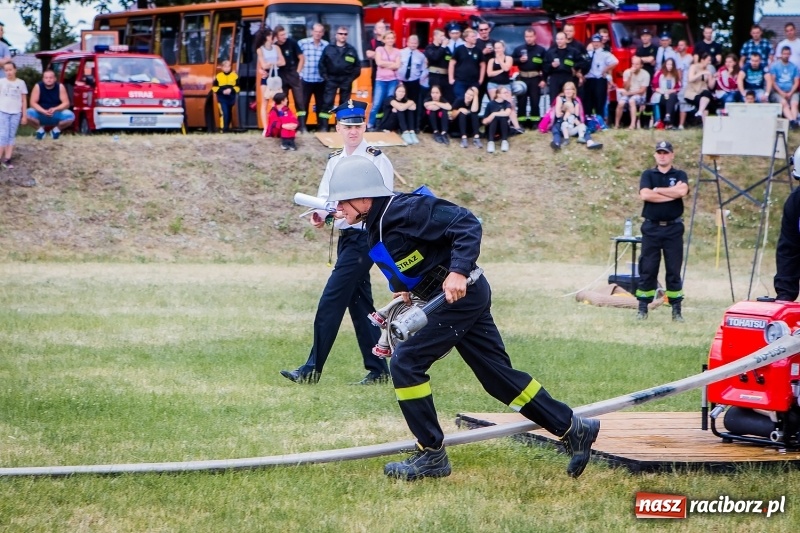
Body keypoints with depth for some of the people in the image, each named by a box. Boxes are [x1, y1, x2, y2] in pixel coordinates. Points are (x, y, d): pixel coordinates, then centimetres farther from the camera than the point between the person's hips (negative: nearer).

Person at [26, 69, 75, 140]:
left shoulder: (60, 87, -11)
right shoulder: (38, 86, -12)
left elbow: (66, 103, -13)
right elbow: (33, 103, -14)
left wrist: (55, 109, -32)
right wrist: (44, 111, -31)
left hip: (57, 114, 0)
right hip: (41, 114, 0)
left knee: (70, 116, -29)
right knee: (28, 113, -31)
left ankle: (57, 129, 4)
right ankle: (40, 128, 2)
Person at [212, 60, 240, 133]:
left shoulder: (234, 76, 3)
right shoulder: (218, 76, -2)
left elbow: (237, 87, 3)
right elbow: (214, 88, -1)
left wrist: (231, 90, -16)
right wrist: (222, 91, -15)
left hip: (231, 98, 3)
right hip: (222, 98, -3)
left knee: (229, 113, 12)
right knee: (225, 113, -15)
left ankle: (228, 128, 26)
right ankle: (225, 129, -12)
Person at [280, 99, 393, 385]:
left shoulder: (377, 160, -9)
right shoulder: (335, 160, 14)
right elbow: (324, 196, 14)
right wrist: (318, 213, -8)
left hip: (364, 238, -8)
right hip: (345, 238, 8)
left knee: (330, 302, -9)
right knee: (359, 303, 10)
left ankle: (312, 370, -6)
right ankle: (378, 370, 16)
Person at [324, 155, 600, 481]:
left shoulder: (405, 210, -18)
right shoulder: (376, 227, 10)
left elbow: (466, 224, -22)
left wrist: (458, 271, -31)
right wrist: (405, 291, 10)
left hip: (460, 293, -10)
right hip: (470, 298, 10)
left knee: (406, 363, -11)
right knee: (498, 373, 12)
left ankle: (431, 454, -4)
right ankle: (573, 428, 19)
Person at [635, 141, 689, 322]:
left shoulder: (680, 175, 8)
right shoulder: (648, 175, 8)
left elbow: (682, 191, -14)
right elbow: (645, 195, -11)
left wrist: (657, 190, -8)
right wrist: (672, 193, -10)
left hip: (673, 228, 0)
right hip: (651, 227, 0)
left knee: (674, 271, 2)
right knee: (647, 270, 1)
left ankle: (676, 310, 5)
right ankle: (642, 309, 5)